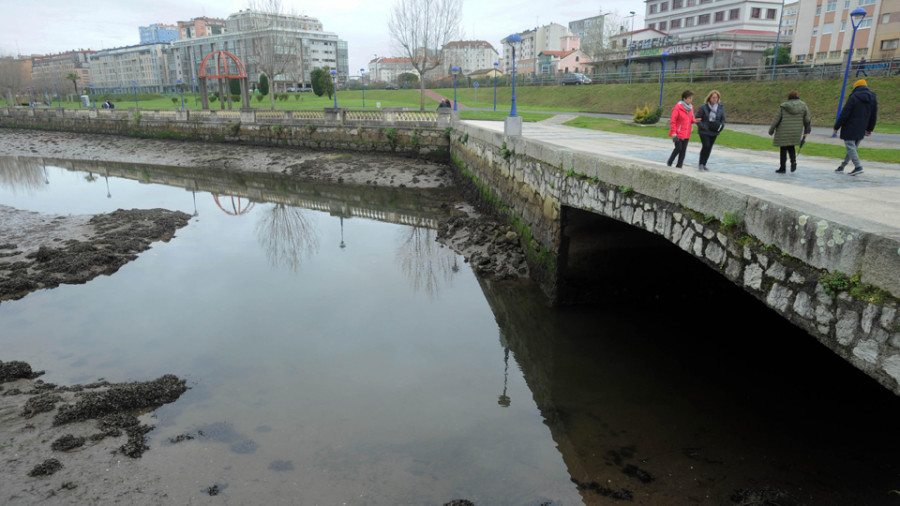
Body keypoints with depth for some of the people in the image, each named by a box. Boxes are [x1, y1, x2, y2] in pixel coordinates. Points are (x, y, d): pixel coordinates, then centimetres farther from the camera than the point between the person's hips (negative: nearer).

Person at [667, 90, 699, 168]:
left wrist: (694, 120, -3)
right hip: (678, 133, -7)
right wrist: (673, 132, -17)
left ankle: (679, 166, 12)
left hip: (686, 134, 7)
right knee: (678, 148, -9)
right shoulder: (678, 107, -11)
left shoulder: (691, 107, 10)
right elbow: (673, 121, -12)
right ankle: (669, 163, 11)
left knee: (683, 150, 5)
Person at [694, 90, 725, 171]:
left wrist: (720, 126, -4)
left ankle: (703, 165, 20)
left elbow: (723, 119, 13)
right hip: (704, 131, -4)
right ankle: (701, 164, -4)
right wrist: (702, 127, -16)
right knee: (706, 146, -16)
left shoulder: (720, 108, 2)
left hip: (714, 132, 4)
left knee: (709, 148, 8)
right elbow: (697, 118, -3)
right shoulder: (703, 107, -8)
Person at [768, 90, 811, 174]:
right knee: (791, 147, 21)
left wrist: (771, 130, 6)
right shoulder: (803, 105, 3)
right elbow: (807, 119, 5)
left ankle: (782, 168, 9)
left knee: (783, 149, 5)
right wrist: (806, 131, 13)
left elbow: (776, 119, -3)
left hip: (784, 132, -3)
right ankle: (793, 161, -3)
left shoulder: (783, 107, -4)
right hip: (796, 132, 3)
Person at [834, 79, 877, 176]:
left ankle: (858, 166, -14)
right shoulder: (873, 98, 9)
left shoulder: (853, 97, -12)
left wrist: (836, 127, -7)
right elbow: (874, 116, 14)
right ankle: (842, 166, 23)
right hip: (861, 130, 7)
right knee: (853, 147, 15)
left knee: (850, 147, -5)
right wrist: (870, 129, 24)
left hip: (850, 128, -7)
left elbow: (844, 114, -14)